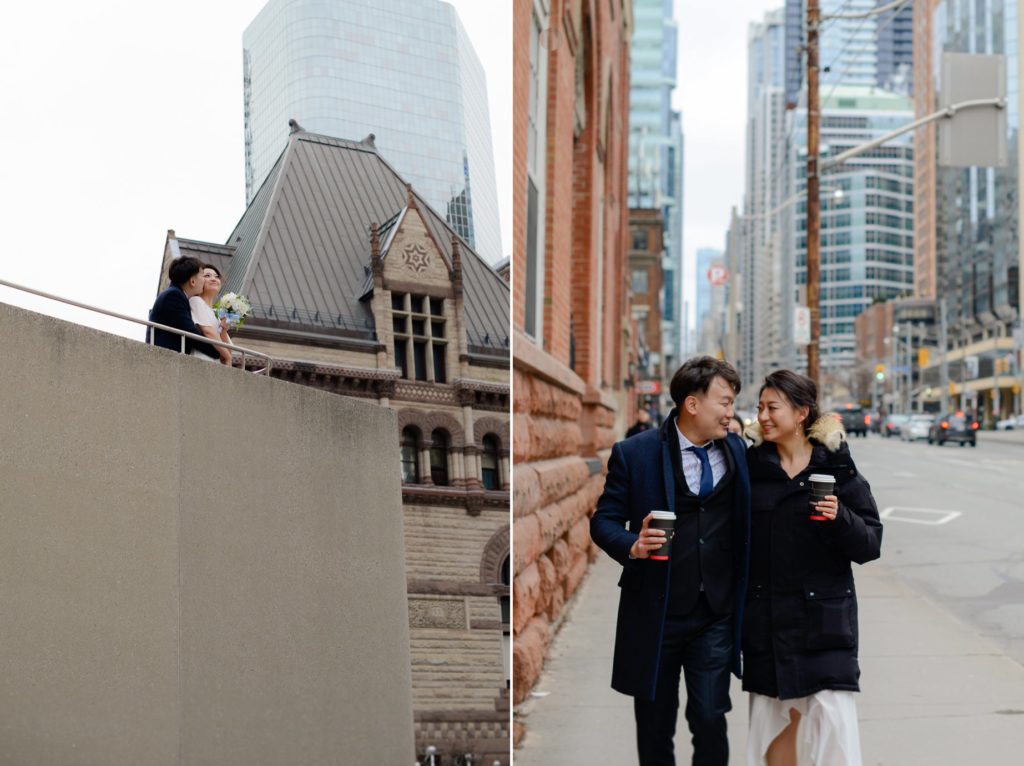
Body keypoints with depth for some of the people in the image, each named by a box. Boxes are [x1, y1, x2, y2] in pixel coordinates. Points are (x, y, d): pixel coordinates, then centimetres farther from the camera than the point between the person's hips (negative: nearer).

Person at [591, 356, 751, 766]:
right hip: (656, 613, -2)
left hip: (716, 614, 2)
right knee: (655, 724, 11)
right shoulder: (634, 453, -7)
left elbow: (746, 523, 10)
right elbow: (604, 520, -4)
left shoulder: (736, 449, 3)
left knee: (711, 719, -1)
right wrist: (632, 546, -24)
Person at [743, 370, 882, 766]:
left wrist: (840, 518, -23)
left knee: (834, 714, -10)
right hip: (765, 618, 3)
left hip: (824, 614, -3)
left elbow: (870, 544, -5)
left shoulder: (837, 466, -4)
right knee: (776, 718, 11)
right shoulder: (750, 465, 3)